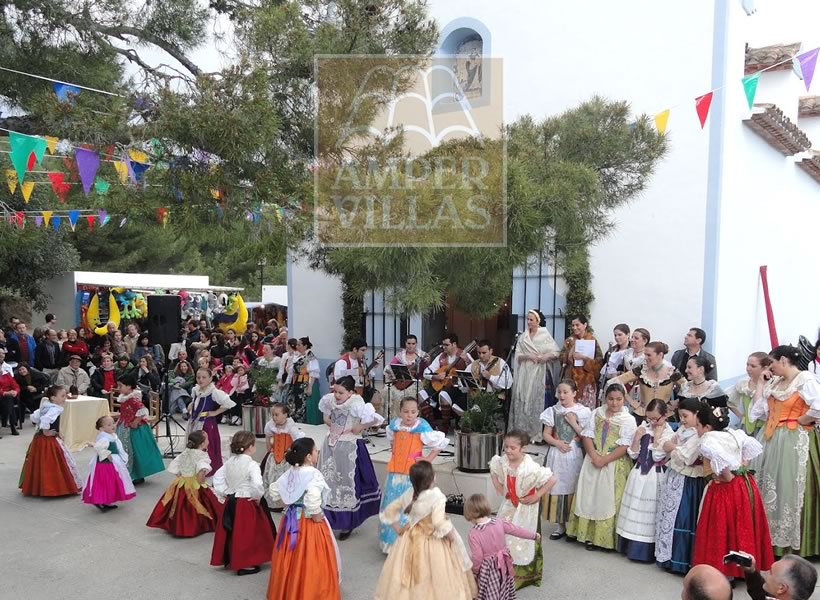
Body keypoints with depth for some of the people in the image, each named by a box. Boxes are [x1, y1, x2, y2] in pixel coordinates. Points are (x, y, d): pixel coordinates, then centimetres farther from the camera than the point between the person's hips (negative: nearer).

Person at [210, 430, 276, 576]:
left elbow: (217, 477, 9)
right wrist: (257, 497, -11)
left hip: (230, 503, 7)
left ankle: (230, 560, 30)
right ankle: (243, 565, 7)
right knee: (245, 534, 3)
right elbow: (257, 485, -29)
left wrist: (224, 494, 13)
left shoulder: (229, 462, 4)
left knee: (231, 532, 18)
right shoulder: (252, 464, -19)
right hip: (246, 504, -7)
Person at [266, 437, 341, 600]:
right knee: (309, 561, 6)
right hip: (309, 523, -7)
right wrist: (317, 517, -19)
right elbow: (312, 500, -34)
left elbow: (273, 493, 8)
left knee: (292, 560, 20)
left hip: (291, 519, 7)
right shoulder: (314, 474, -21)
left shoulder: (289, 473, 2)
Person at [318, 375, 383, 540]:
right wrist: (328, 421, 4)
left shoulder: (356, 405, -24)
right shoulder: (330, 400, -4)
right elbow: (325, 410, 21)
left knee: (347, 484, 6)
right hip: (331, 445, 6)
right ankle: (329, 518, 33)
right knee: (328, 481, 15)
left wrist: (360, 427, -21)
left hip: (349, 447, -6)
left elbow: (376, 418, -33)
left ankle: (348, 524, 24)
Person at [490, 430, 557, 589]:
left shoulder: (530, 467, -31)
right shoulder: (502, 462, -15)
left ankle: (526, 575, 26)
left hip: (526, 508, -5)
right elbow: (493, 472, 8)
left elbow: (552, 479, -26)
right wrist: (499, 489, 1)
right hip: (509, 505, 5)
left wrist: (536, 496, -20)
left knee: (524, 540, 7)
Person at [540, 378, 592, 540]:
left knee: (572, 488, 2)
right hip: (557, 454, 2)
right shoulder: (553, 411, 3)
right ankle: (560, 526, 15)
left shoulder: (583, 411, -2)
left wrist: (573, 422, -14)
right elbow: (546, 434, 3)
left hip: (574, 455, -2)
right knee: (557, 488, 4)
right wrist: (557, 443, -14)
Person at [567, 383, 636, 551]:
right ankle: (589, 534, 14)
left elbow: (624, 447, -11)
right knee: (590, 497, 6)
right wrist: (595, 456, -13)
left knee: (607, 500, 0)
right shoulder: (597, 413, 5)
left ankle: (605, 537, 10)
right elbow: (587, 436, 1)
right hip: (593, 461, 3)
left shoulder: (628, 420, -5)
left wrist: (604, 460, -17)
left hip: (614, 465, -3)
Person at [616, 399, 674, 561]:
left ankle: (646, 550, 14)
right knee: (635, 510, 12)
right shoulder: (643, 429, 4)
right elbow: (633, 455, 3)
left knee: (649, 513, 1)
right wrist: (637, 438, -9)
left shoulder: (669, 434, -9)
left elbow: (658, 457, -17)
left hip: (654, 478, -5)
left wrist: (657, 437, -16)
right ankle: (632, 546, 25)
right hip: (638, 475, 5)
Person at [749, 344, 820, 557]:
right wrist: (761, 383, 7)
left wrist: (800, 421, -12)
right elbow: (758, 411, 9)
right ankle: (768, 535, 24)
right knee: (768, 489, 12)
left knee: (788, 489, -1)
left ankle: (790, 541, 13)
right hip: (771, 440, 8)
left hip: (793, 442, -8)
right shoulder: (774, 383, 11)